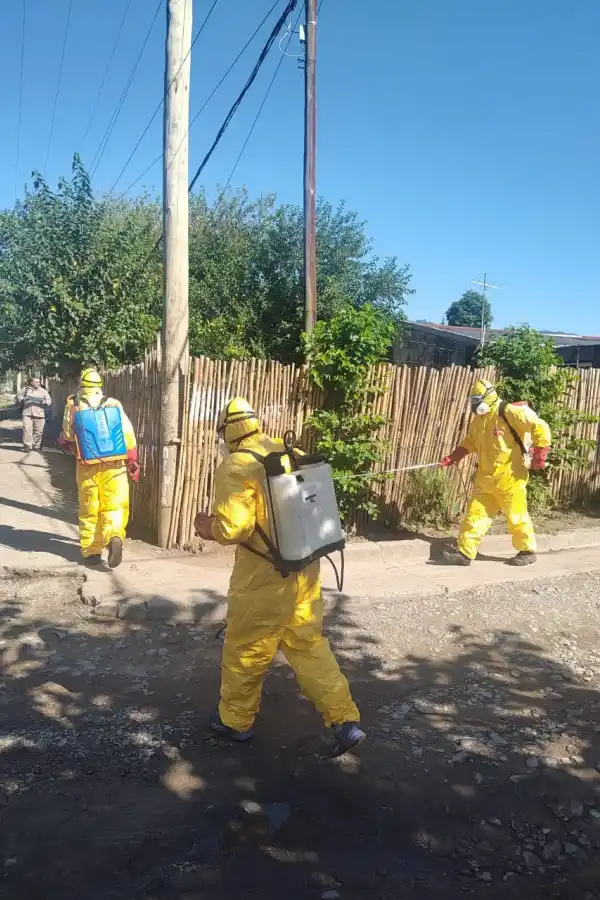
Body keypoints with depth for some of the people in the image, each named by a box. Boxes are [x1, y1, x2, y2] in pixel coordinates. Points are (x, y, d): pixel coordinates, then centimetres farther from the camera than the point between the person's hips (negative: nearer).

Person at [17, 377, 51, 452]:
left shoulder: (43, 391, 6)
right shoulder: (26, 389, 9)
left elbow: (49, 401, 3)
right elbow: (19, 395, 26)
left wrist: (44, 402, -17)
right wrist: (21, 400, 9)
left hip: (39, 414, 0)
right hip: (27, 414, 0)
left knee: (38, 431, 4)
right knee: (27, 430, -10)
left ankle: (36, 446, 18)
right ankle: (27, 446, -5)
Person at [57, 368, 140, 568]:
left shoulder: (73, 407, -2)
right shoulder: (114, 405, 1)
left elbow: (67, 440, 6)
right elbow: (128, 436, -1)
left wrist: (67, 445, 29)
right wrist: (133, 463, 7)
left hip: (88, 466, 0)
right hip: (114, 464, 0)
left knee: (89, 510, 12)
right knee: (114, 506, 5)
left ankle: (91, 552, 15)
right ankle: (115, 537, -20)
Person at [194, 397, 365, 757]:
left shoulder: (236, 468, -16)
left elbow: (232, 527, -23)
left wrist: (208, 528, -3)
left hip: (265, 578, -7)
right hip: (306, 568, 7)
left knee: (245, 650, 13)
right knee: (309, 645, 16)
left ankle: (236, 720, 32)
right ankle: (346, 721, 15)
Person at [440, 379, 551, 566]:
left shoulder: (510, 413, -15)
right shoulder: (479, 419, 11)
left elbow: (541, 428, -16)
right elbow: (470, 443, 23)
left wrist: (539, 456, -16)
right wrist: (452, 458, 11)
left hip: (509, 476, -7)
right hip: (486, 477, 7)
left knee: (516, 515, 5)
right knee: (475, 513, 3)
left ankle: (528, 551, 23)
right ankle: (465, 552, 6)